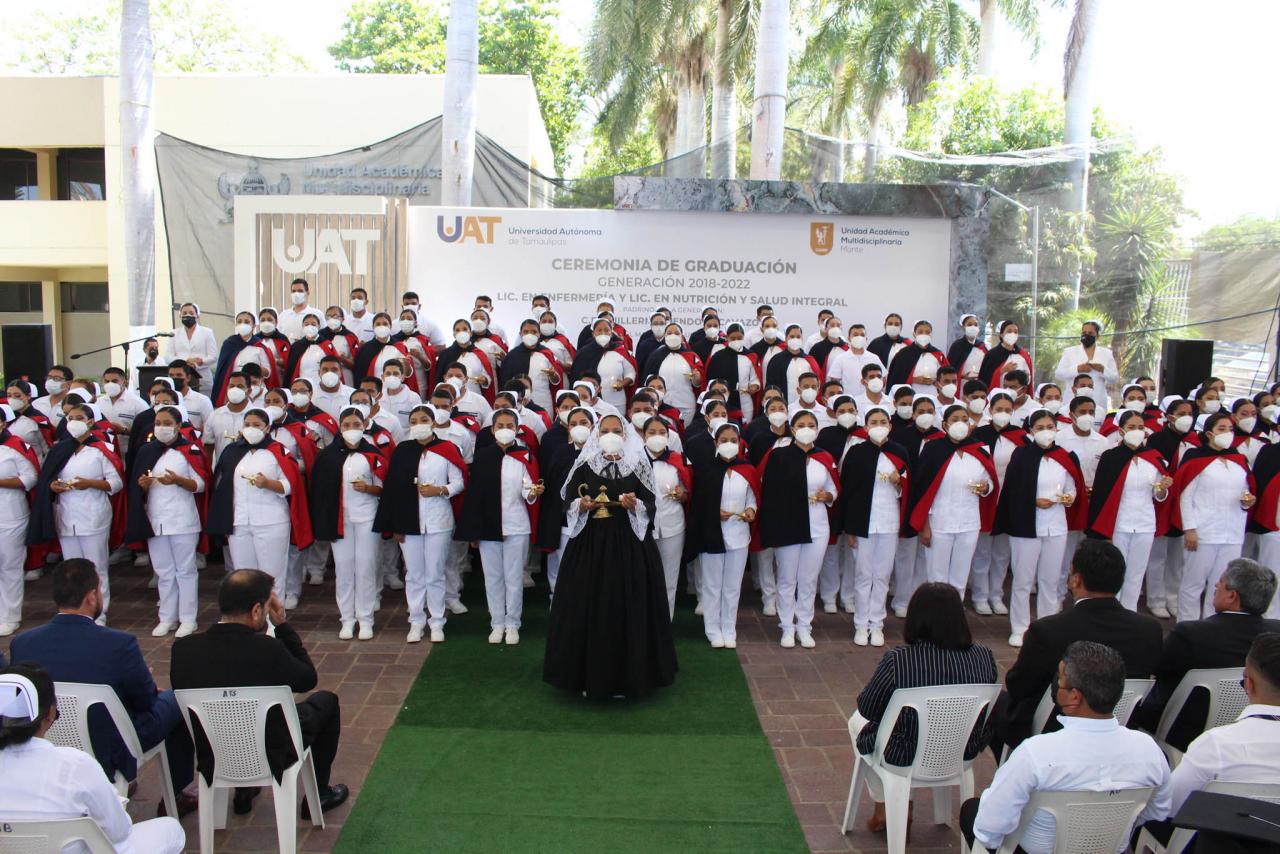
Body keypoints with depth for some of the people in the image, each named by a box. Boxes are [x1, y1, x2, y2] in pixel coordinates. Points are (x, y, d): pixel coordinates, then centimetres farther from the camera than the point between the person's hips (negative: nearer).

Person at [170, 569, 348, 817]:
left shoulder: (183, 648, -16)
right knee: (326, 700, 19)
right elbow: (308, 679, -7)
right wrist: (282, 625, -5)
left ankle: (243, 792, 39)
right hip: (269, 760, -4)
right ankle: (318, 795, 28)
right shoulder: (267, 649, -27)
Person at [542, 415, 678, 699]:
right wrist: (581, 506, -17)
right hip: (589, 545, 1)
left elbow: (649, 503, -1)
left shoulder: (638, 465, 2)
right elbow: (568, 502, 4)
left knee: (627, 608, 1)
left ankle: (625, 675, 14)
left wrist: (634, 505, -21)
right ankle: (589, 674, 14)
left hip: (629, 546, -1)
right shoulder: (584, 465, 4)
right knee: (588, 607, 2)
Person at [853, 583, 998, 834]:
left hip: (906, 758, -4)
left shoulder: (897, 660, -27)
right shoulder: (984, 657, -16)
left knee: (858, 720, 27)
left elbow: (867, 708, -12)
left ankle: (883, 808, 35)